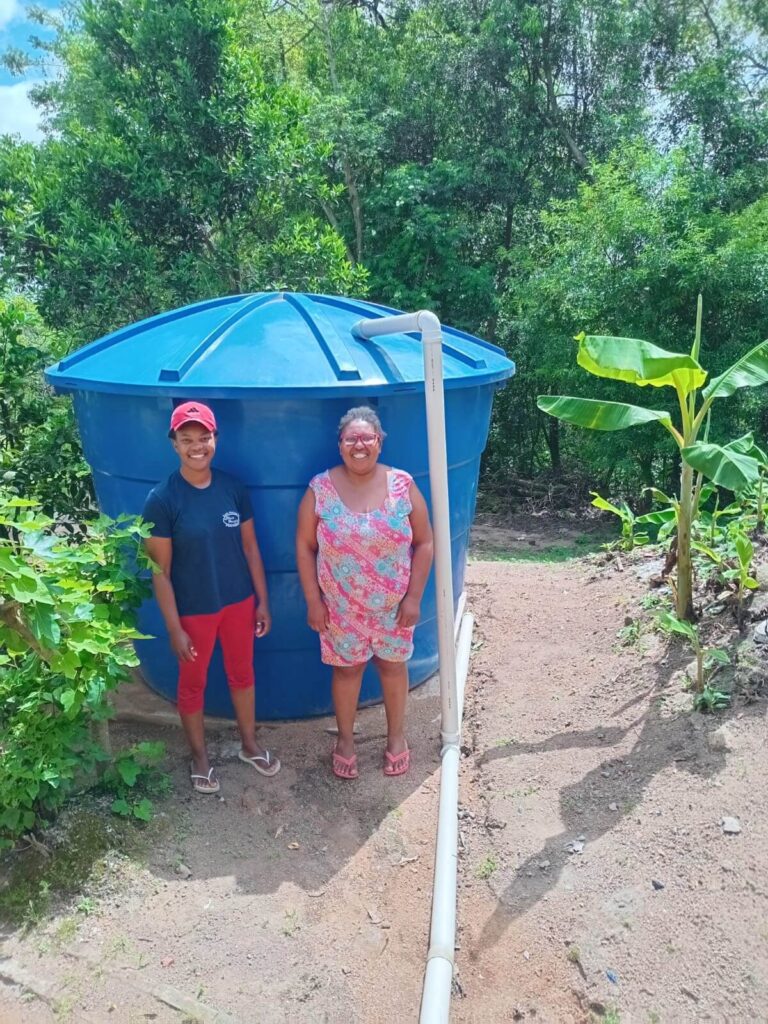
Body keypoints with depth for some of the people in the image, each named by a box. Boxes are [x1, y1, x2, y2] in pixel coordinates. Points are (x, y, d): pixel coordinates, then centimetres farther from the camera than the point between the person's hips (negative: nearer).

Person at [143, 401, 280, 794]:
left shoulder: (233, 488, -7)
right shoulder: (161, 499, -18)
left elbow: (250, 547, 2)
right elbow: (160, 571, -14)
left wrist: (262, 600, 3)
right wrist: (174, 629, -13)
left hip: (239, 602, 4)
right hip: (193, 611, -3)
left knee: (242, 674, 21)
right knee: (192, 685, 17)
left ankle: (250, 745, 44)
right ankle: (200, 758, 40)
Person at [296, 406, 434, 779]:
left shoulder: (403, 485, -10)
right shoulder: (320, 489, -11)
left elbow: (424, 543, -5)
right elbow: (304, 546, -4)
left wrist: (414, 597, -8)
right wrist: (313, 601, -5)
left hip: (393, 605, 1)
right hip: (341, 607, 0)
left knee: (392, 665, 16)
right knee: (346, 668, 15)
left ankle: (396, 736, 39)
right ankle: (345, 739, 37)